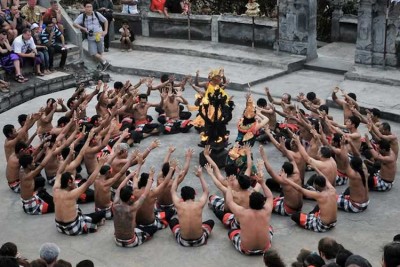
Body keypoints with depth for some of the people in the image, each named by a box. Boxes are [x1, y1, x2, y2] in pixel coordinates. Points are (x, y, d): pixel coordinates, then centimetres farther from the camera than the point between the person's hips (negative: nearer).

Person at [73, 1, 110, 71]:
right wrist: (83, 28, -21)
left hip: (99, 36, -1)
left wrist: (105, 31, 2)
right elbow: (75, 24, -10)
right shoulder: (82, 16, -4)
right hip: (90, 38, 1)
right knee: (93, 53, -6)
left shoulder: (96, 14, -3)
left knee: (100, 52, 5)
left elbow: (105, 21, 9)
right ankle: (105, 63, 12)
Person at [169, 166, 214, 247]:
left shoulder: (179, 205, -10)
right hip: (199, 241, 0)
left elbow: (173, 191, 10)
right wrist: (200, 176, 17)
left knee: (173, 221, 28)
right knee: (211, 222, 29)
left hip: (183, 241, 0)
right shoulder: (199, 204, -10)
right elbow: (206, 191, 12)